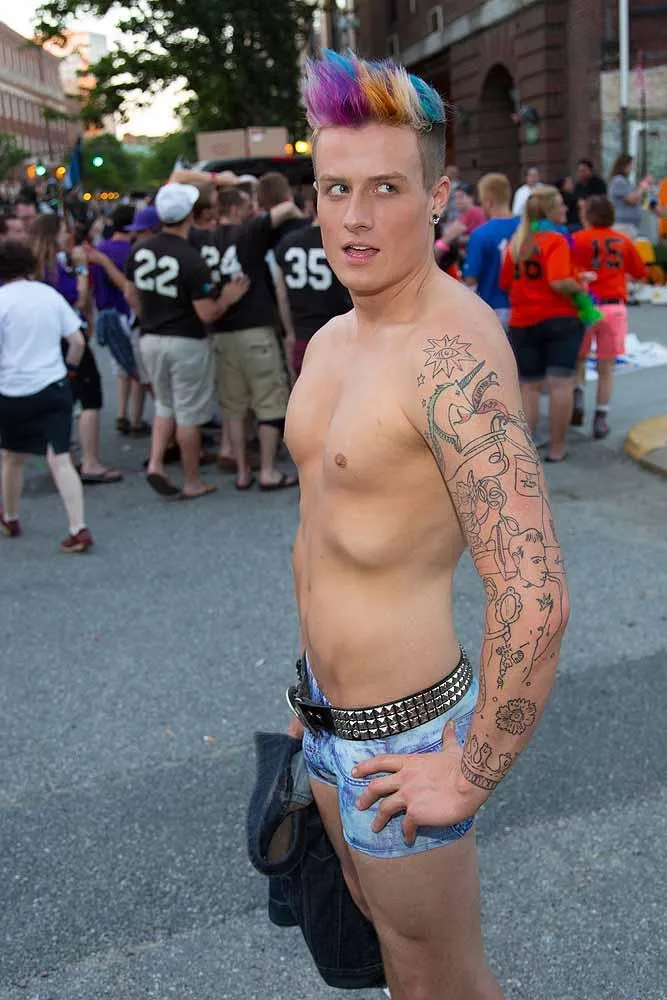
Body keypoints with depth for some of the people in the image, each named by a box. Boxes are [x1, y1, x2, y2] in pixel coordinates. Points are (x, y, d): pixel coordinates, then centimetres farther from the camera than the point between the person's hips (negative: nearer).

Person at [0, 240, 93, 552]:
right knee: (59, 460, -2)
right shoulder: (50, 294, 4)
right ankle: (78, 529, -12)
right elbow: (78, 341, 3)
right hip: (54, 388, 2)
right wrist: (68, 367, 19)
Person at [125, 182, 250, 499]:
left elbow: (131, 295, 10)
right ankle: (192, 483, 15)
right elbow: (207, 313, -18)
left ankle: (155, 464, 6)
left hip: (150, 340, 6)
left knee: (165, 405, 22)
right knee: (188, 414, 5)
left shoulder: (140, 250, -1)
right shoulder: (192, 260, -20)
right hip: (186, 343, -6)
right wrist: (228, 298, -2)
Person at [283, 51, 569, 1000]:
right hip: (328, 710, 9)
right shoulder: (332, 340, 4)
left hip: (403, 733, -8)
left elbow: (534, 597, -33)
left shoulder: (453, 350, -27)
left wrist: (471, 779, -22)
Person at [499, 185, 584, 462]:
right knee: (561, 384, 1)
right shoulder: (556, 240, -11)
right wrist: (581, 287, -5)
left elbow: (505, 283, 9)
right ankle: (556, 448, 4)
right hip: (560, 319, -5)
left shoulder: (515, 242, 6)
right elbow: (560, 282, -23)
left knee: (529, 387, 12)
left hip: (523, 323, 5)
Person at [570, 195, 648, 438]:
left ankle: (578, 397, -1)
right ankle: (601, 420, 10)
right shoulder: (624, 241, 4)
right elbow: (641, 274, 12)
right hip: (615, 306, 2)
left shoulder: (578, 239, -5)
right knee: (606, 367, 8)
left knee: (578, 359, 19)